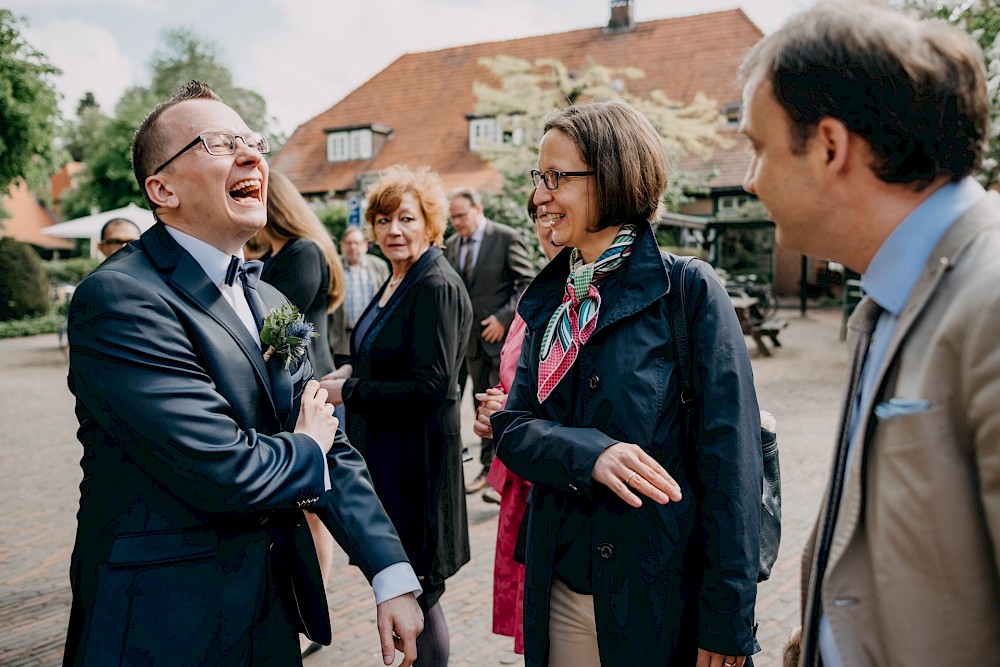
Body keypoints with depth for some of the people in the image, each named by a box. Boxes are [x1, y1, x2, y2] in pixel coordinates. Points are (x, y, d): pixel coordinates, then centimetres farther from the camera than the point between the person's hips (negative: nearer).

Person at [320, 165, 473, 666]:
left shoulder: (437, 286, -17)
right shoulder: (396, 282, 11)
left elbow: (431, 385, -22)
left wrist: (348, 393, -16)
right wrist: (353, 370, 4)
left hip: (417, 453, -9)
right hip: (384, 447, 9)